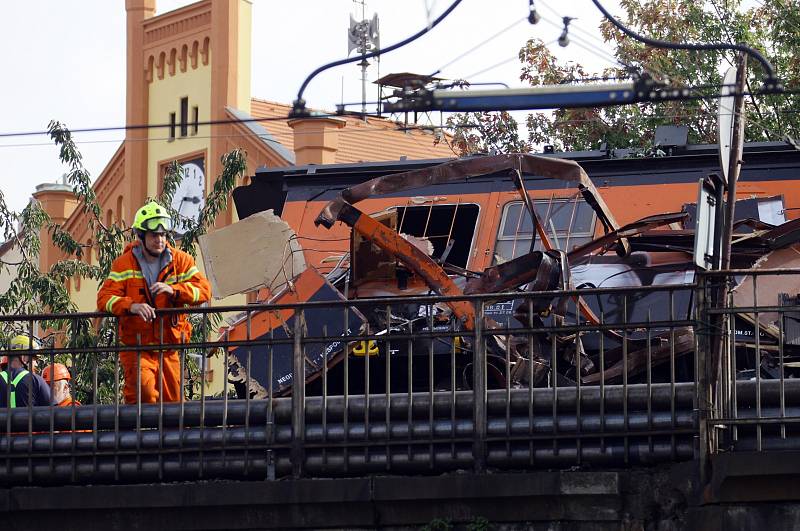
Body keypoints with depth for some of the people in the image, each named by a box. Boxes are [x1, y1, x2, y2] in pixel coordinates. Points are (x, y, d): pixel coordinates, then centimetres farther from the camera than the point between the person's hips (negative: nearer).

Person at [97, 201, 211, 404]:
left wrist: (173, 290, -21)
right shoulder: (124, 264, -1)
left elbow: (203, 290, -3)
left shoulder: (180, 261, 5)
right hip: (136, 347, -3)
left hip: (168, 348, 3)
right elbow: (104, 298, -10)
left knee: (172, 401, 9)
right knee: (143, 389, -29)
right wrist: (131, 306, -30)